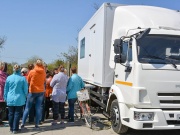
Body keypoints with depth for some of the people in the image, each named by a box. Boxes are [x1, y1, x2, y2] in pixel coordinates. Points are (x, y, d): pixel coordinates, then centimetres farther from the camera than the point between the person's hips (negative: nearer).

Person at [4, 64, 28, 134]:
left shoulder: (9, 78, -1)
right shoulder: (23, 78, -8)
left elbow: (6, 89, 6)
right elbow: (25, 90, -2)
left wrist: (5, 97, 16)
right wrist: (25, 96, 15)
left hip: (10, 99, 2)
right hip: (19, 99, -2)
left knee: (11, 114, 13)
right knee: (17, 114, 5)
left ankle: (11, 128, 23)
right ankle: (15, 129, 9)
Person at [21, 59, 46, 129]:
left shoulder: (31, 72, -8)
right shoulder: (44, 72, -1)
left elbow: (28, 81, 4)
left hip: (32, 91, -2)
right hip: (41, 91, 2)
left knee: (27, 108, 7)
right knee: (38, 108, 5)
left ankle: (22, 124, 9)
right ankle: (37, 124, 7)